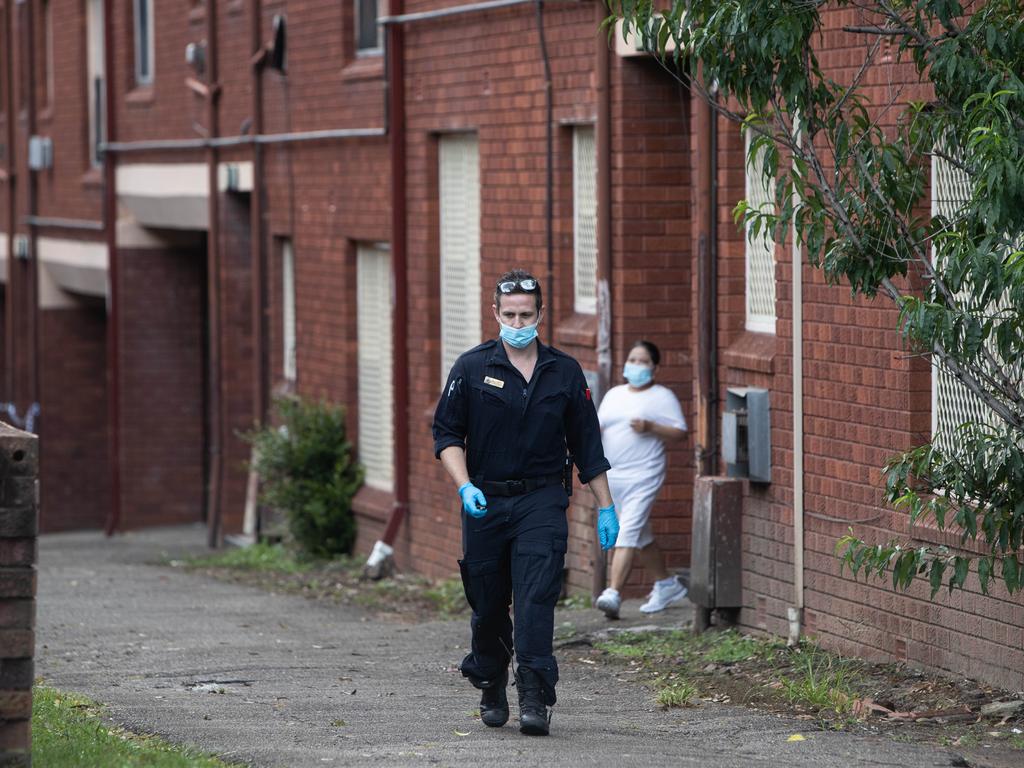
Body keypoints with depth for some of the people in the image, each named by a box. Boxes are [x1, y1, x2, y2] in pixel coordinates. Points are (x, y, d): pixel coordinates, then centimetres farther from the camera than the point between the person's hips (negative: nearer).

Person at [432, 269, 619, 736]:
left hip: (542, 501, 0)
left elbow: (587, 446, 11)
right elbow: (447, 435, 2)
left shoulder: (564, 373, 6)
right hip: (485, 501, 1)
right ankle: (491, 689, 30)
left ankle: (535, 699, -18)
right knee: (488, 606, 8)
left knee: (536, 599, -15)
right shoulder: (472, 368, 1)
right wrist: (465, 487, -13)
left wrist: (606, 507, 9)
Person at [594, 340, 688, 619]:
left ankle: (613, 593, -26)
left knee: (628, 532, -17)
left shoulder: (662, 397, -1)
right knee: (640, 536, 16)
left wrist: (650, 427, -19)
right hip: (611, 476, 7)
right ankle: (666, 585, 31)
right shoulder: (614, 395, 18)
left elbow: (680, 432, -5)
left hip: (642, 476, -7)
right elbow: (599, 426, 21)